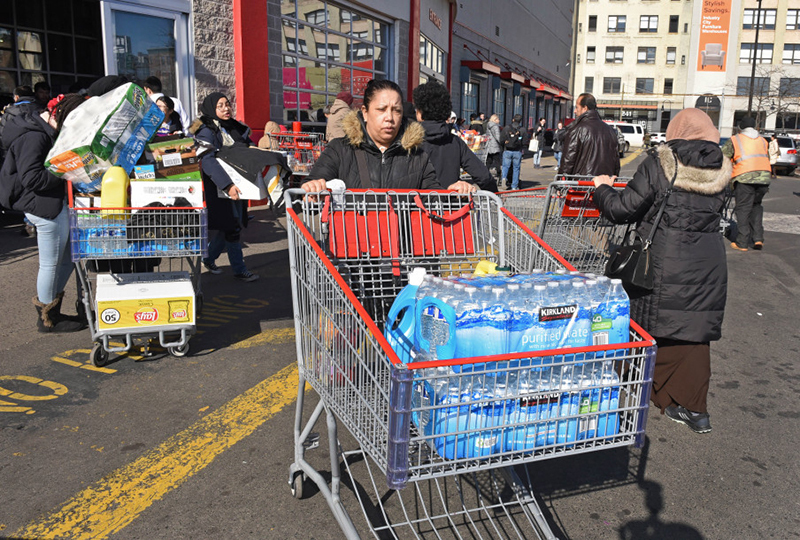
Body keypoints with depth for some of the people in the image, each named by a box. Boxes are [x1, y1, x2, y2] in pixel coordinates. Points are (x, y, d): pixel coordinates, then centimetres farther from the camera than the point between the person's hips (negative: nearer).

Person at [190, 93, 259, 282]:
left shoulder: (235, 127, 13)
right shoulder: (206, 131, -11)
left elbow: (250, 149, 21)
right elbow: (208, 161, -24)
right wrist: (227, 185, -34)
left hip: (237, 185, 7)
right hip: (220, 187, -7)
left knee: (229, 226, 14)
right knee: (232, 228, -3)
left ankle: (209, 258, 34)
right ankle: (239, 270, 9)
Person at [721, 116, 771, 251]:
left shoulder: (734, 140, 8)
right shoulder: (763, 141, 21)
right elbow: (767, 159, 21)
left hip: (744, 177, -4)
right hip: (764, 177, 4)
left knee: (742, 209, 1)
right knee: (756, 206, 19)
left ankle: (742, 243, 1)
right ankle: (758, 238, 11)